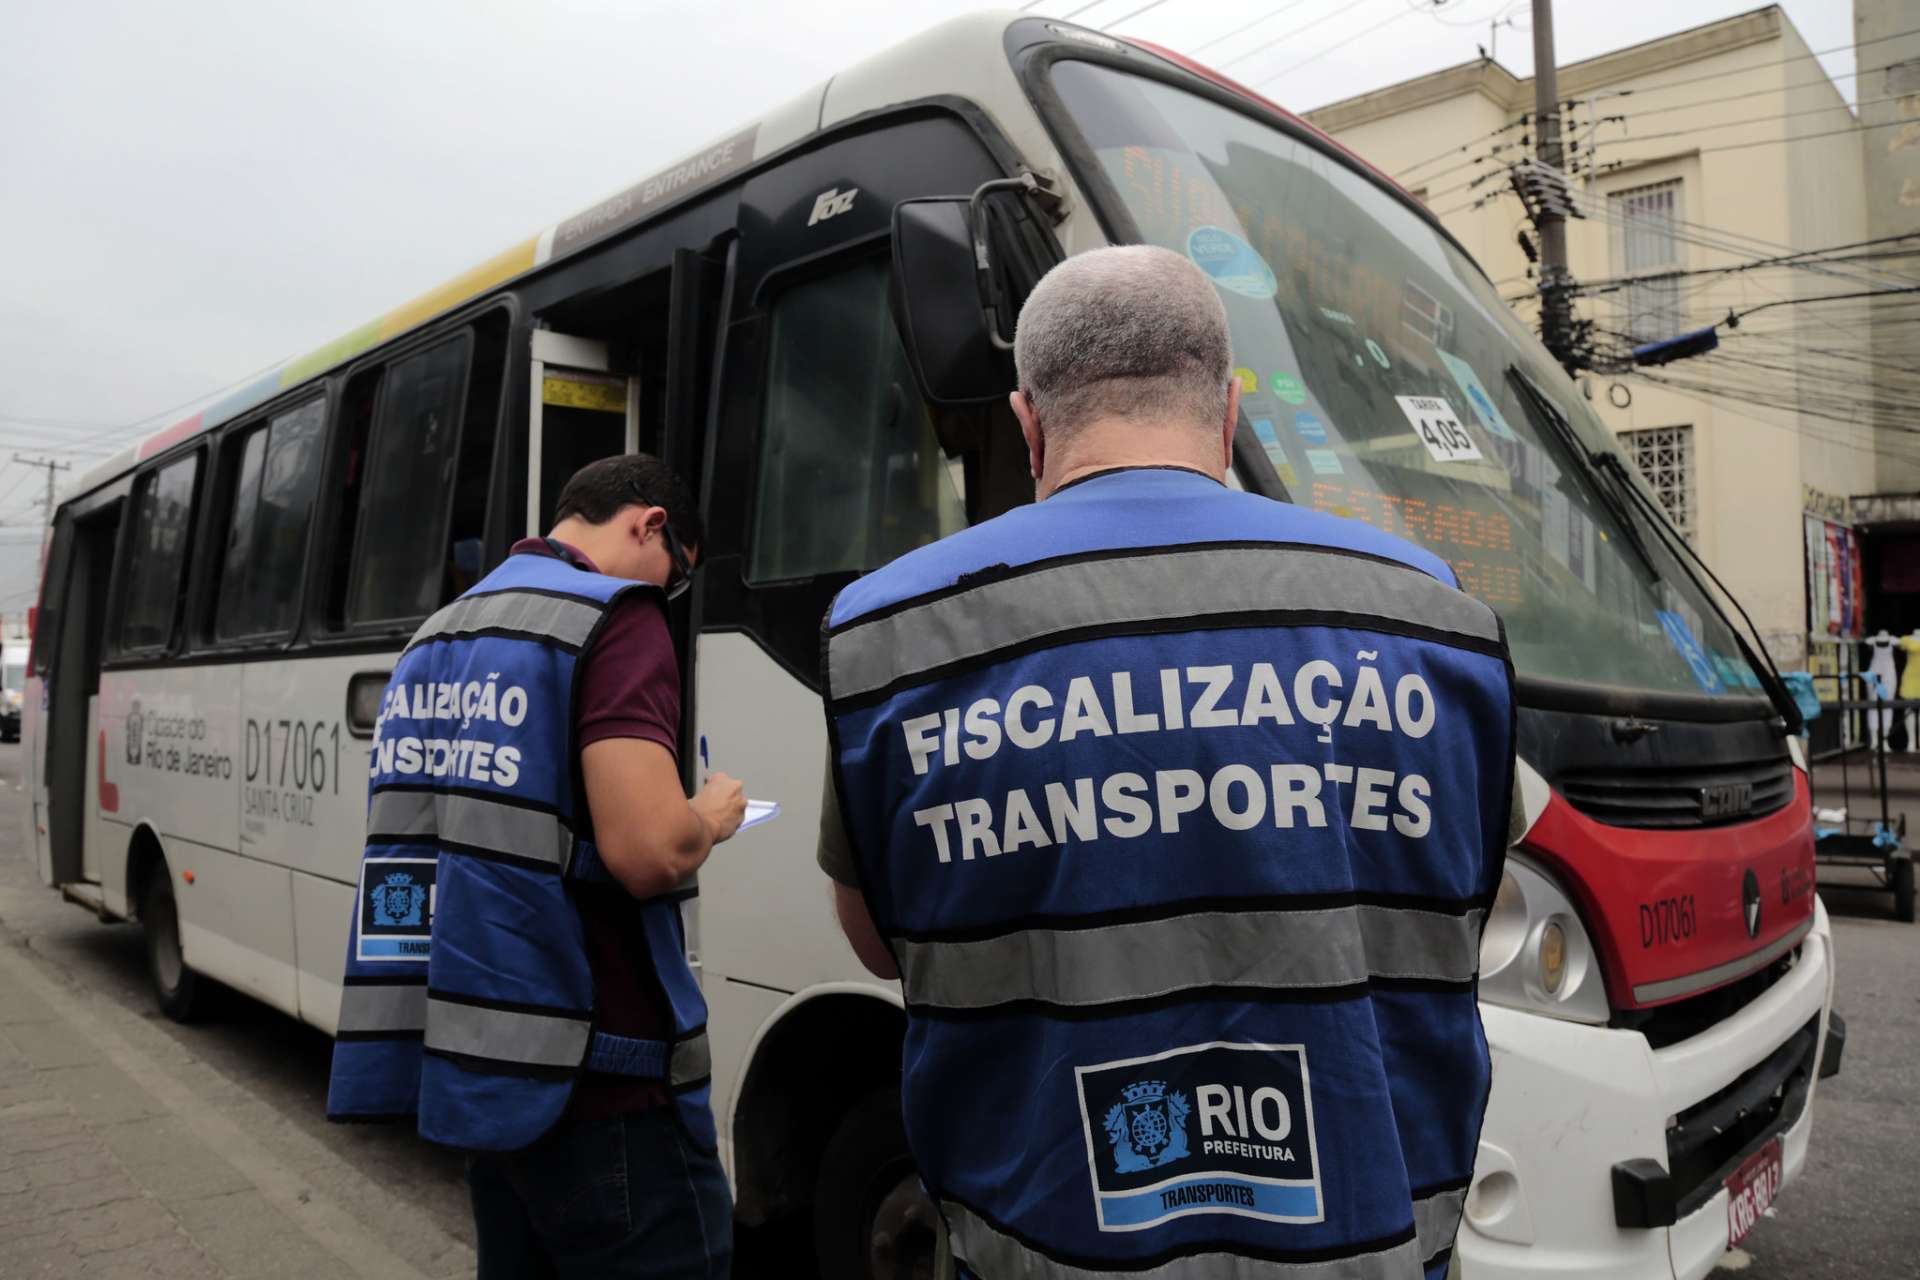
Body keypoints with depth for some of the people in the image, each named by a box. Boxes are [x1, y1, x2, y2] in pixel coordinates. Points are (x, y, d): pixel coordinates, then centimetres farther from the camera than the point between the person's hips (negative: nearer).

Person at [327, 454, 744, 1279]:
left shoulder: (433, 640, 14)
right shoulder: (611, 616, -13)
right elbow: (647, 851, -24)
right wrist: (712, 816, -3)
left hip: (475, 1068, 9)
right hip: (593, 1082, -8)